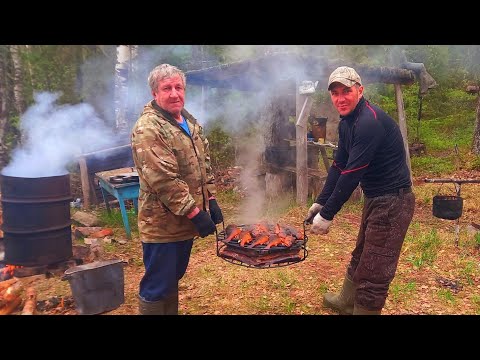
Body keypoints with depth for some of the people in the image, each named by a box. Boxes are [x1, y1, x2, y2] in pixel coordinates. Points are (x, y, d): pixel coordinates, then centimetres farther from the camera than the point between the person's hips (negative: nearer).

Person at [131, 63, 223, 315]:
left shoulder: (190, 122, 10)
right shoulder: (148, 129, -18)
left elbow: (204, 165, 16)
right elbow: (163, 180, -25)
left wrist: (211, 200, 8)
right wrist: (195, 212, -22)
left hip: (185, 221, 8)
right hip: (163, 224, -8)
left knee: (173, 280, 23)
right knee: (157, 288, 6)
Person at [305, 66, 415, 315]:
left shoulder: (370, 121, -24)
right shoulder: (347, 122, 7)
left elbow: (352, 174, -26)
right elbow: (338, 166, 10)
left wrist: (327, 215, -21)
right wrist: (320, 202, 6)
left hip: (393, 201, -10)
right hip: (374, 198, 10)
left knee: (373, 272, -2)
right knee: (360, 256, 26)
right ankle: (346, 302, 47)